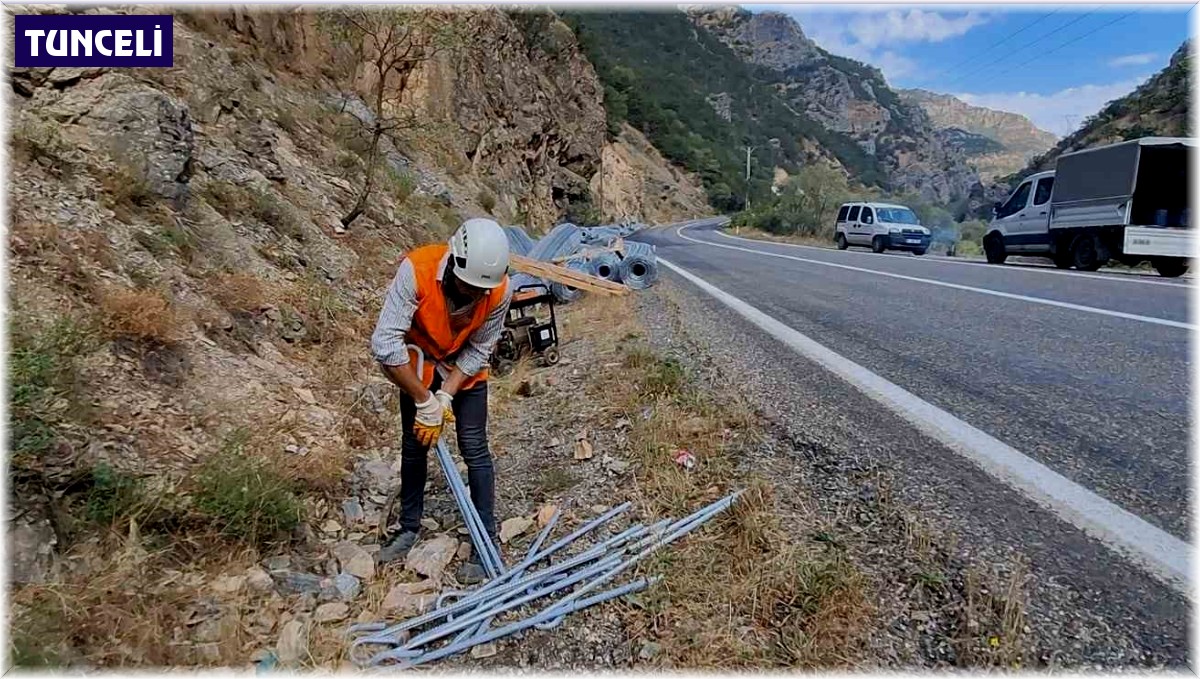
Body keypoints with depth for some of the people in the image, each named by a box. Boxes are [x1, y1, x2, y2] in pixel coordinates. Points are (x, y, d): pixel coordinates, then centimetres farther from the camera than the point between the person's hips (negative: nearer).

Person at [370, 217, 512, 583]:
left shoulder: (499, 291, -30)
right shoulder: (416, 269, -36)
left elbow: (478, 352, -17)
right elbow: (384, 343, -36)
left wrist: (446, 396, -25)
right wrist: (424, 399, -33)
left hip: (465, 370, 0)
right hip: (417, 366, 0)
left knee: (474, 450, -4)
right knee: (413, 446, 10)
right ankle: (409, 528, 30)